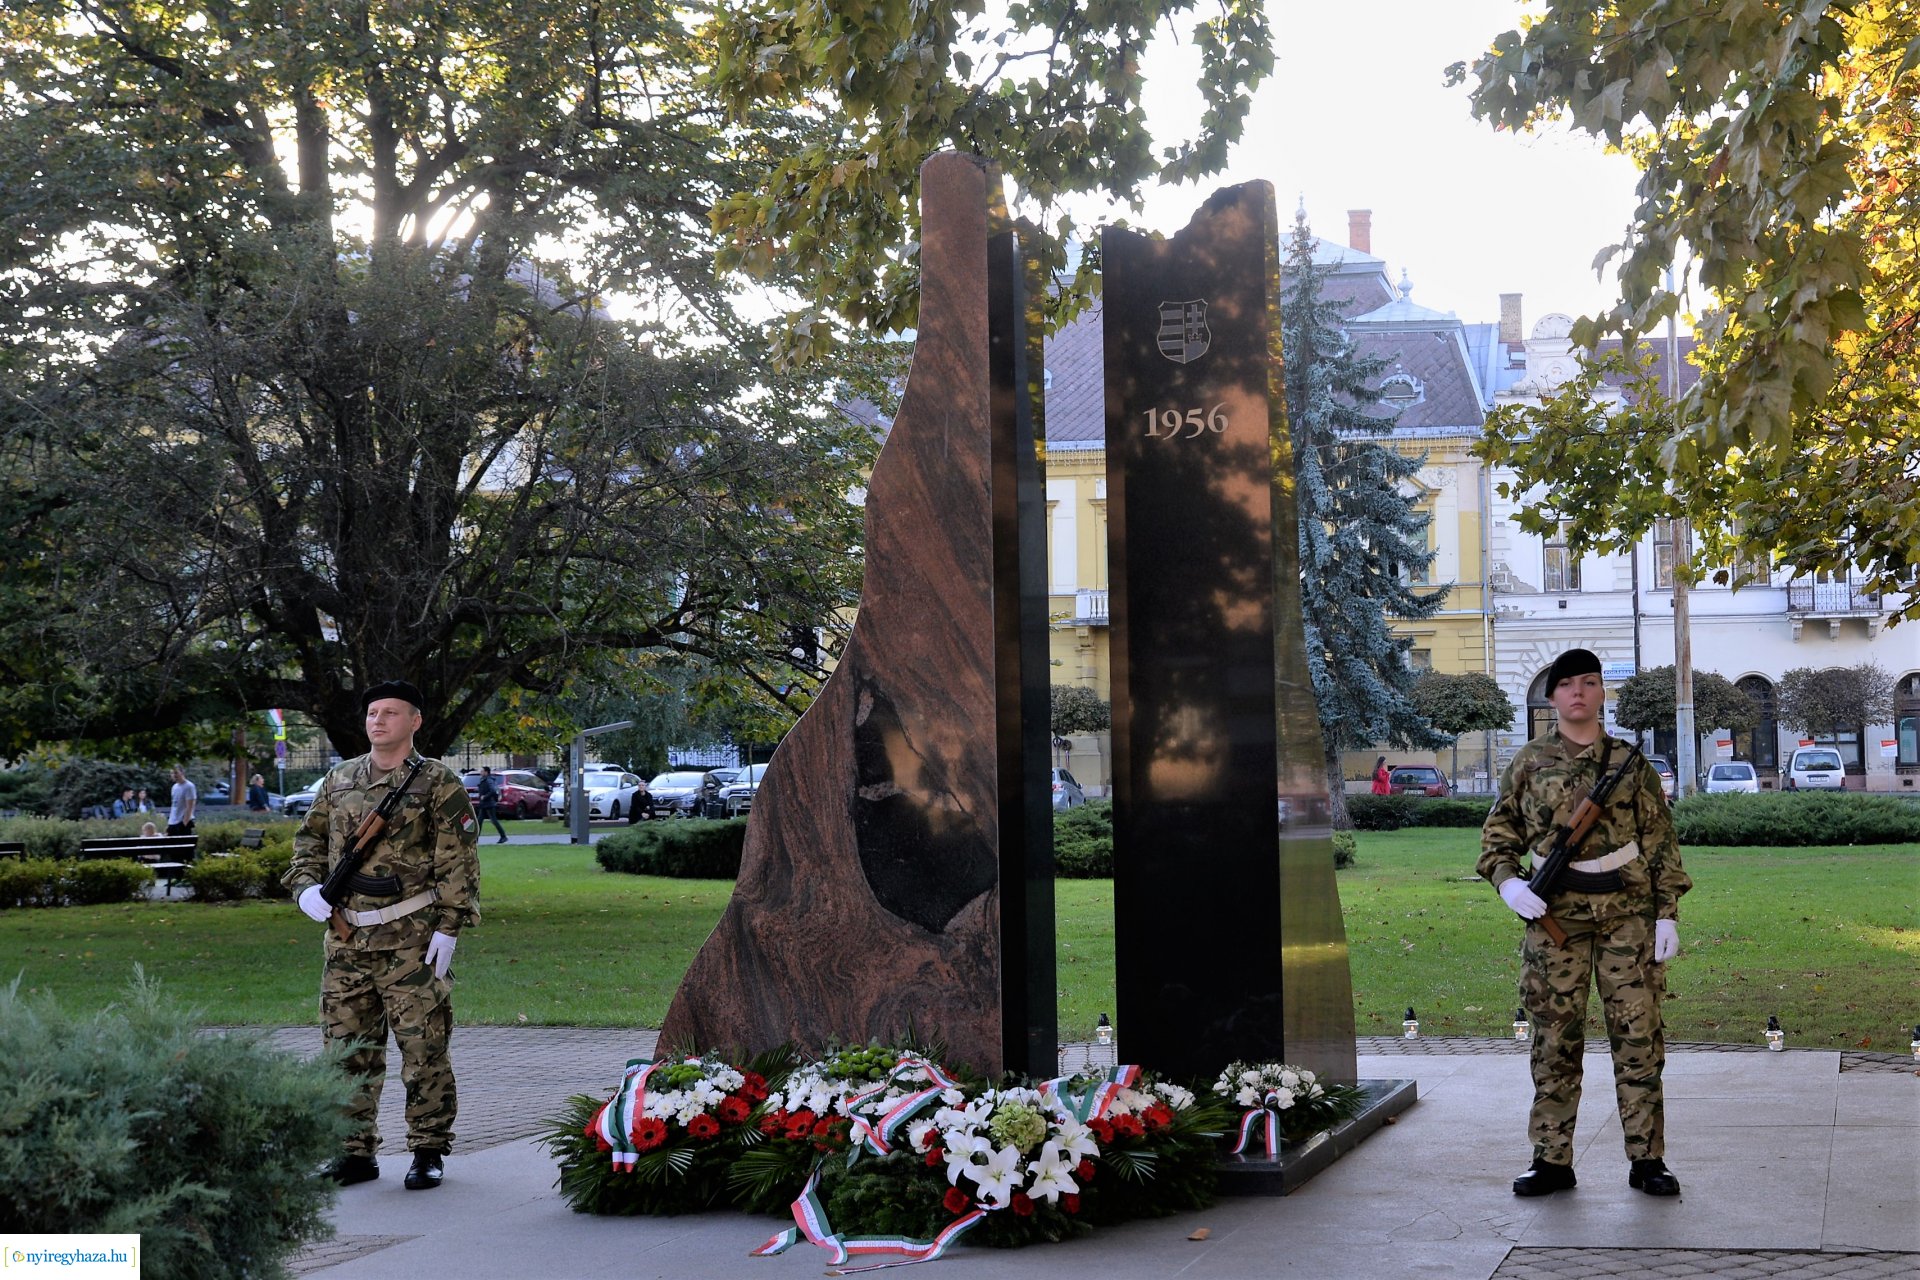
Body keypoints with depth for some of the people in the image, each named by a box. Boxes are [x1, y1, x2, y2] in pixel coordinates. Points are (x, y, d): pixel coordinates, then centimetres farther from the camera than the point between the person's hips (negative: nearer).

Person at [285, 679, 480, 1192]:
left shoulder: (438, 783, -1)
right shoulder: (338, 779, 14)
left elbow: (458, 862, -5)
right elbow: (309, 839, 23)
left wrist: (448, 928, -12)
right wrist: (305, 886, 4)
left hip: (411, 939, -5)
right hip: (347, 939, 5)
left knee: (423, 1047, -2)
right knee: (348, 1048, 8)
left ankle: (429, 1152, 8)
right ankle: (356, 1151, 17)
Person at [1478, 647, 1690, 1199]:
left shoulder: (1630, 762, 6)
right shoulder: (1529, 762, 7)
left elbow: (1661, 841, 8)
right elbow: (1498, 832, 12)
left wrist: (1667, 913, 1)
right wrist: (1507, 881, -7)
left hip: (1628, 915, 0)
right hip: (1555, 917, 0)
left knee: (1638, 1035, 0)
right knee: (1555, 1039, 4)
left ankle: (1647, 1159, 8)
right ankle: (1552, 1160, 11)